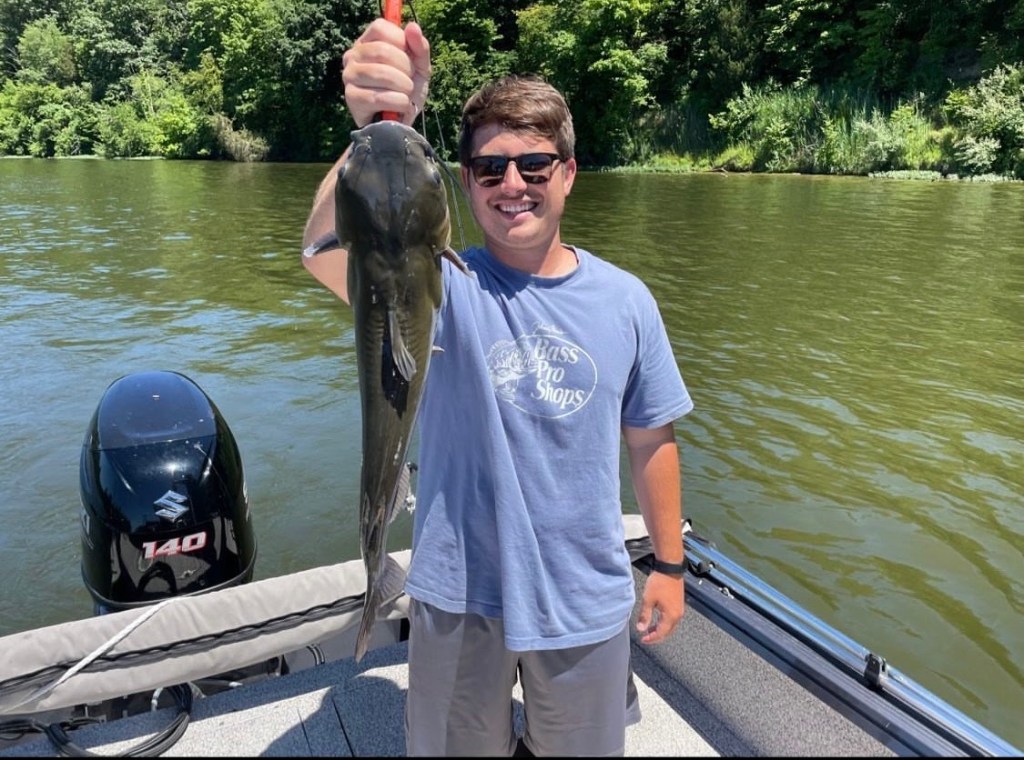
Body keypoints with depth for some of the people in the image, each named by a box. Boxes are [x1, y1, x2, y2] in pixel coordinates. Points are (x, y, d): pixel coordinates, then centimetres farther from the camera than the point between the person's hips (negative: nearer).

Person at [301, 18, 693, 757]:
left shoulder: (625, 300, -5)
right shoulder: (442, 286, -13)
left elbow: (652, 440, 3)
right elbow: (329, 253, -34)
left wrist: (670, 565, 8)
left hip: (588, 599, 2)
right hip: (462, 595, -1)